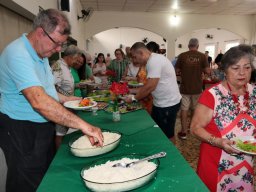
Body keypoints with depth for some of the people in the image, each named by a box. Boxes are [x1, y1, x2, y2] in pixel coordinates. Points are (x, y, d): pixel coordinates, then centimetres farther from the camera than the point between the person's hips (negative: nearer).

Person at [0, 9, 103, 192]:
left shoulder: (41, 53, 8)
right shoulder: (17, 54, -24)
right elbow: (39, 101, -36)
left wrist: (68, 100, 5)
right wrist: (83, 125, -36)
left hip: (43, 127, 9)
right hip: (21, 131, -9)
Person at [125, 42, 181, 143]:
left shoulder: (154, 61, -22)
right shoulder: (154, 59, 9)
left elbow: (150, 86, -25)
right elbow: (149, 85, 14)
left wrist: (134, 98, -12)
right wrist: (137, 95, 8)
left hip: (168, 104, -10)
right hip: (161, 102, 10)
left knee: (167, 135, 7)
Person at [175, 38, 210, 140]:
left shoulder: (182, 56, -7)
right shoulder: (202, 56, -6)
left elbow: (177, 71, -4)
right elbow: (208, 71, -7)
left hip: (185, 87, -1)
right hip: (197, 88, 2)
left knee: (184, 109, 6)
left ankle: (183, 132, 10)